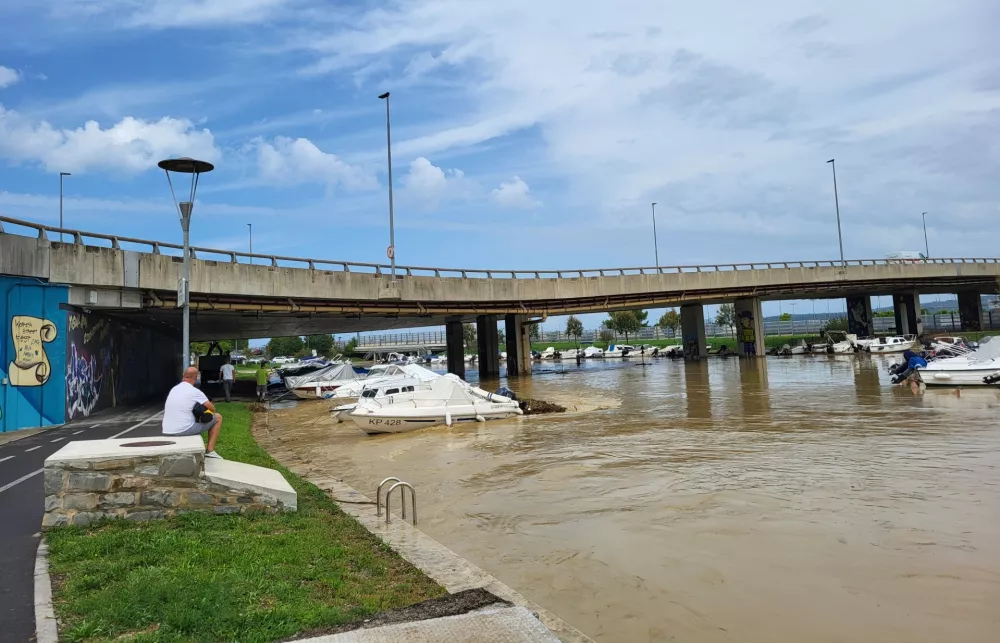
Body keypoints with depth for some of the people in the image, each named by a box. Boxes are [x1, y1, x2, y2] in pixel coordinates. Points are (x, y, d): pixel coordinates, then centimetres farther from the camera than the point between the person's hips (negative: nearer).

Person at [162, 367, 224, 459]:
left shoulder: (174, 389, 12)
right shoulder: (194, 391, -10)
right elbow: (212, 408, -7)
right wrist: (208, 412, 19)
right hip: (185, 430, -7)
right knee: (218, 417, 8)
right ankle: (210, 451, 5)